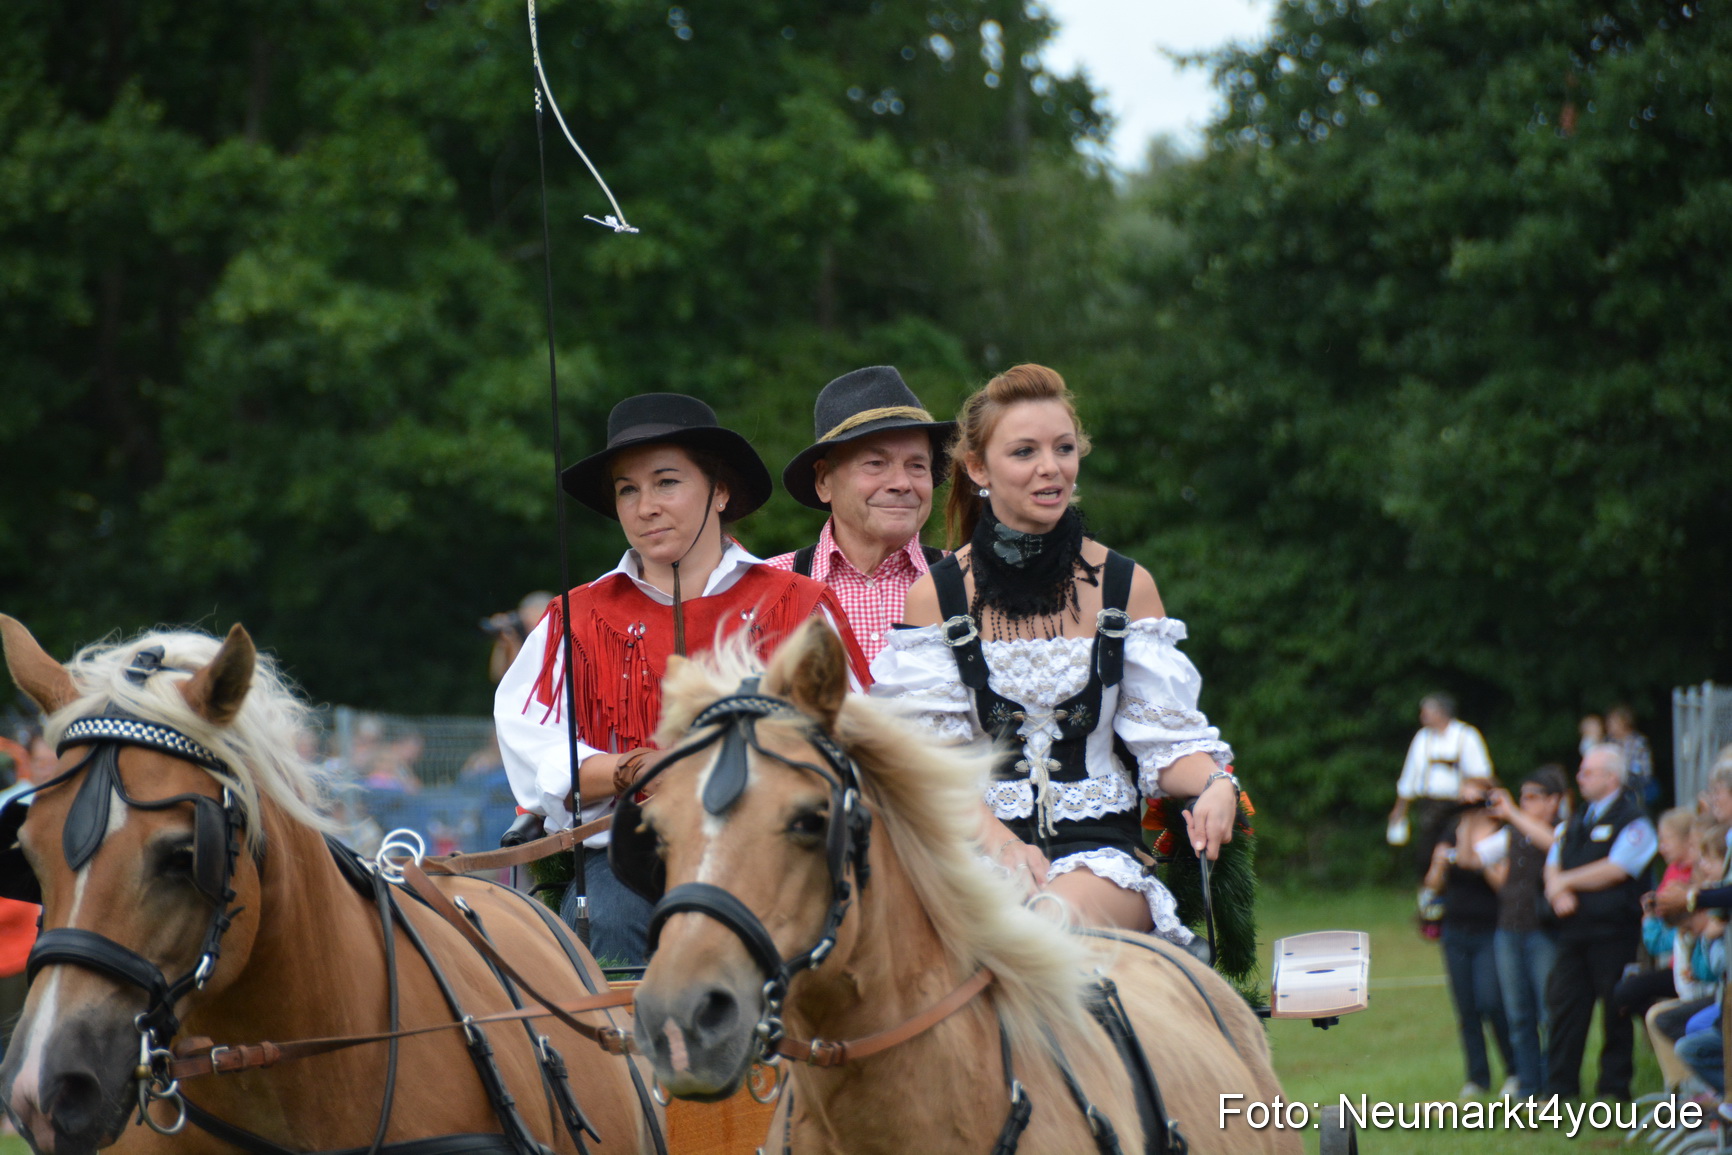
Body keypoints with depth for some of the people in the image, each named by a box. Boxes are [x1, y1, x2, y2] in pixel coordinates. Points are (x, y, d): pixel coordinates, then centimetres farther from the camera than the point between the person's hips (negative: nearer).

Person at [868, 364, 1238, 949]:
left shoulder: (1128, 587, 9)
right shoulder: (935, 595, 5)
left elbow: (1164, 736, 6)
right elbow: (939, 752, -1)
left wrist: (1215, 784, -17)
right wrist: (999, 841, -18)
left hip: (1101, 845, 0)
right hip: (976, 841, 0)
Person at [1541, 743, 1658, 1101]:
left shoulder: (1633, 821, -4)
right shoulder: (1576, 822, 20)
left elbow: (1614, 870, -14)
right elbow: (1553, 865, 16)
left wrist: (1565, 881, -7)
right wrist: (1559, 893, -6)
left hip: (1613, 933, -7)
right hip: (1574, 931, 7)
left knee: (1616, 1013, -1)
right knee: (1564, 1005, 3)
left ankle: (1614, 1087, 6)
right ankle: (1560, 1087, 7)